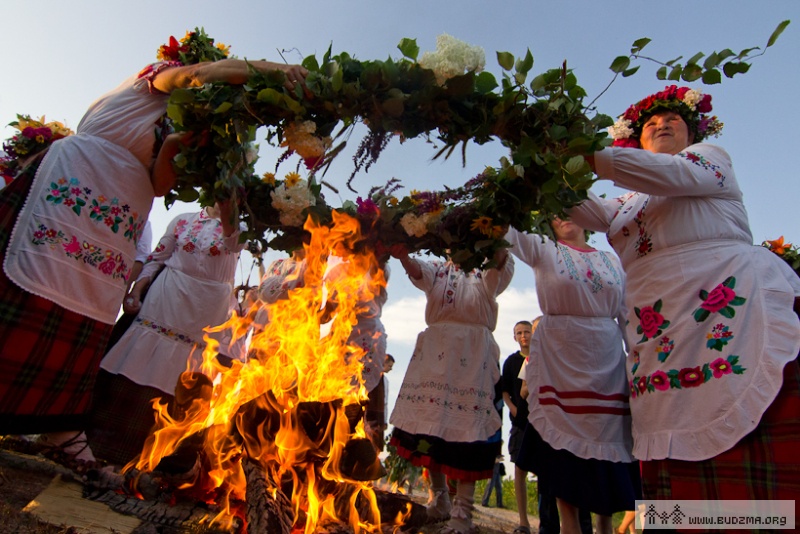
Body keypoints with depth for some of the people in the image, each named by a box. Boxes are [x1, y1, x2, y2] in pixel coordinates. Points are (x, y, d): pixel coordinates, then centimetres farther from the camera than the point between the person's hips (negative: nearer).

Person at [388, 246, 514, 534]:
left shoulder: (487, 272, 13)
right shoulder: (438, 270, 18)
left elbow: (502, 263, -11)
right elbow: (417, 271, -5)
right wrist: (403, 256, -28)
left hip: (474, 356, -2)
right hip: (435, 352, 3)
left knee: (468, 426, -5)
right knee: (430, 424, 6)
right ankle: (440, 498, 26)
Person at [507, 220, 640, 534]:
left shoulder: (611, 260, 11)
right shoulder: (543, 250, 2)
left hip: (607, 360, 3)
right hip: (558, 357, -3)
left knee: (608, 438, 9)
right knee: (563, 437, 4)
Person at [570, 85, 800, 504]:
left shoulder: (709, 156, 16)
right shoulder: (629, 204, 29)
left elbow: (677, 174, -8)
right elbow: (588, 210, 10)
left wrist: (588, 158, -18)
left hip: (736, 313, -4)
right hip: (659, 337, 5)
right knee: (675, 475, 0)